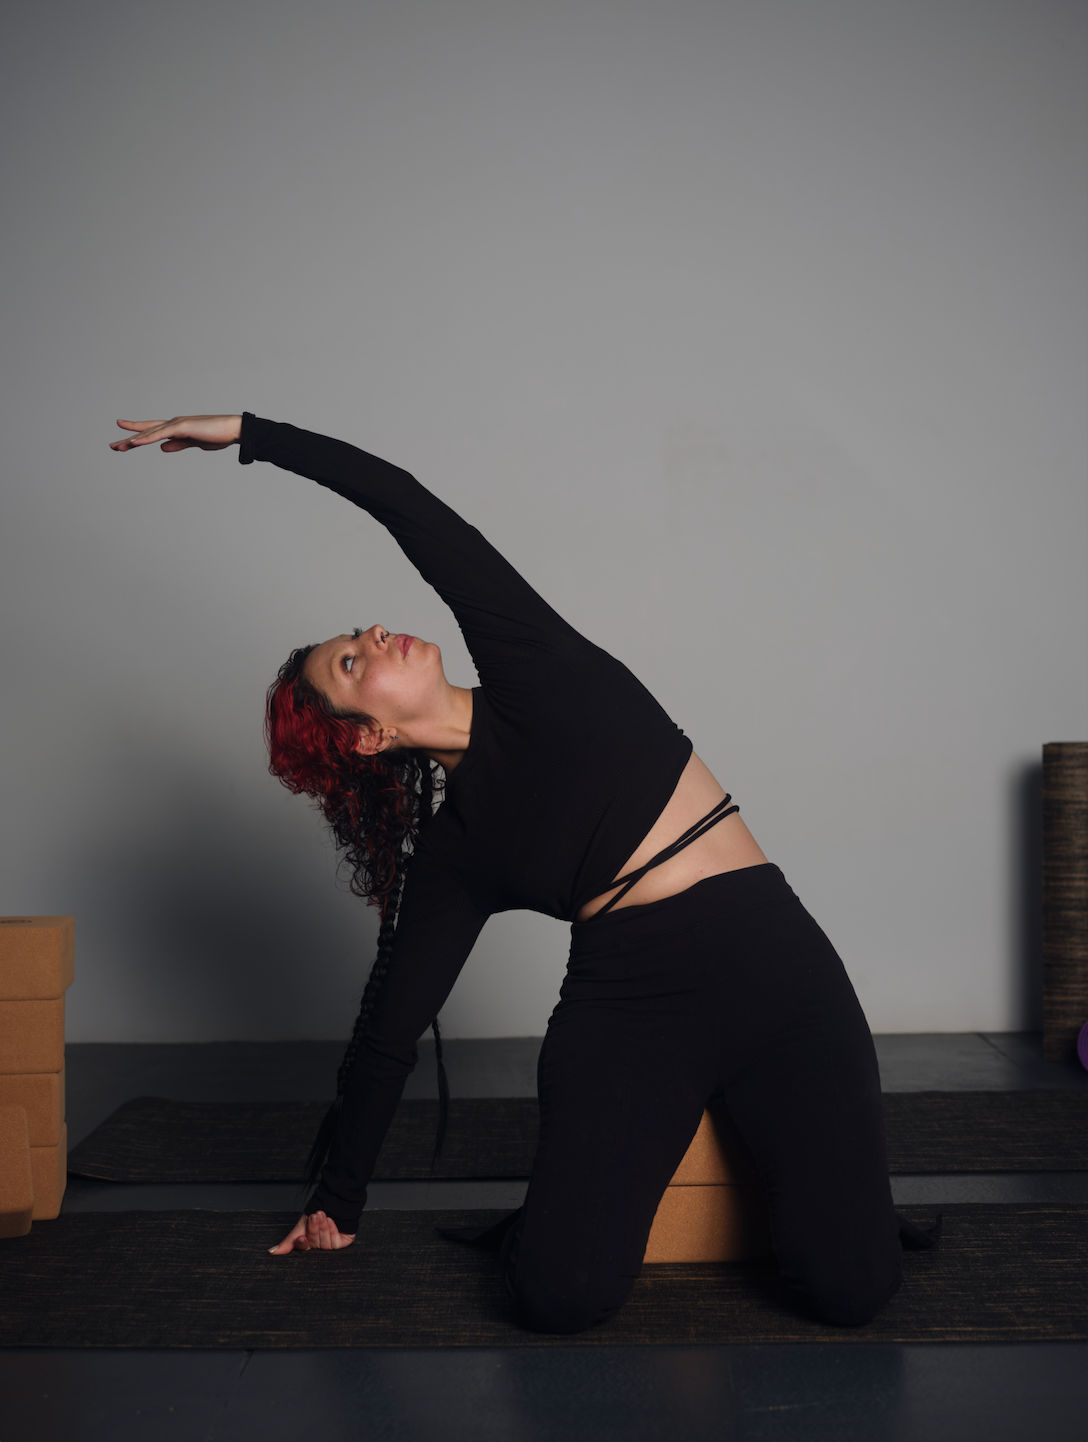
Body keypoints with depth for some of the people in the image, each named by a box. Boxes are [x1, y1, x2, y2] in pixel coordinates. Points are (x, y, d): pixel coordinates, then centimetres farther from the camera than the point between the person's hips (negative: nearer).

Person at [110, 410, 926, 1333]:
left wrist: (252, 432, 8)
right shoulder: (451, 851, 5)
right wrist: (336, 1201, 17)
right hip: (627, 1005, 0)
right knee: (561, 1297, -17)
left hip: (772, 959, 0)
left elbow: (407, 504, 1)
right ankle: (601, 1181, 15)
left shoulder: (527, 668, 5)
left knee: (851, 1289, -11)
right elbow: (388, 1030, 12)